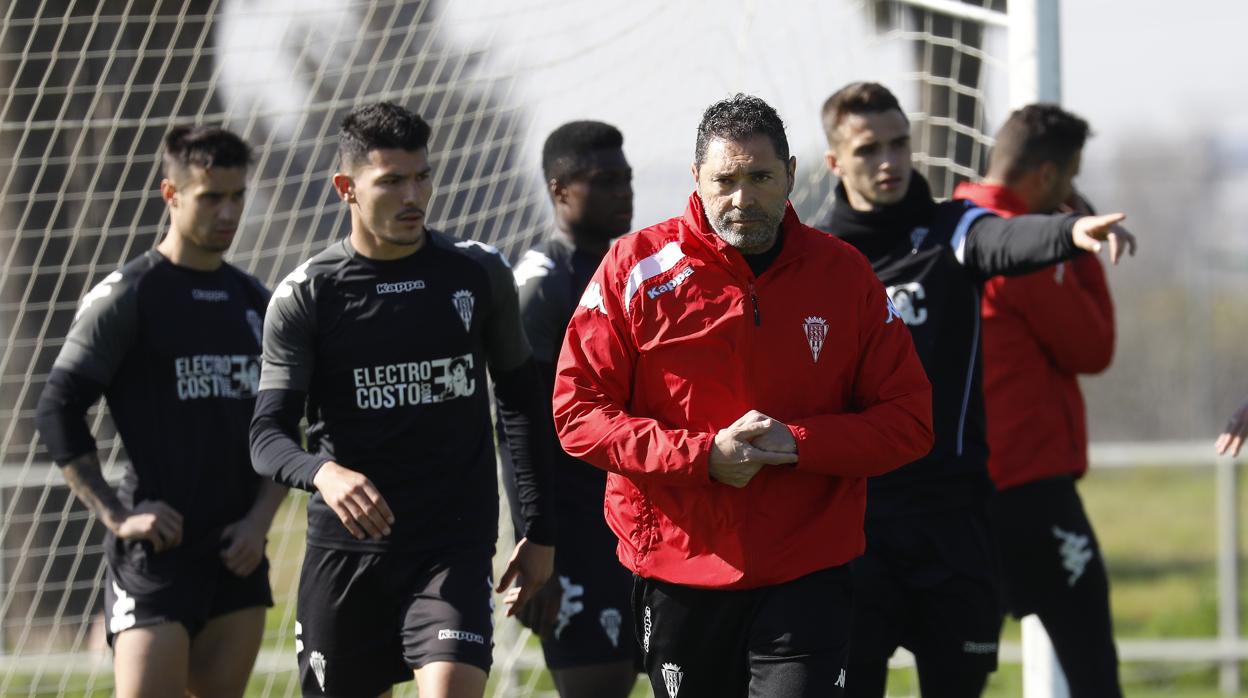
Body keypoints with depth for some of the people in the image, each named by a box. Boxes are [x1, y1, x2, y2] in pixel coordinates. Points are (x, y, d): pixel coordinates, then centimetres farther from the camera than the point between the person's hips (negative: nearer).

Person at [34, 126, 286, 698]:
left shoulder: (254, 302, 13)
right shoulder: (126, 297, -5)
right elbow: (57, 413, -7)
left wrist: (260, 520, 3)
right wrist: (117, 516, -12)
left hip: (239, 556, 6)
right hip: (157, 548, -6)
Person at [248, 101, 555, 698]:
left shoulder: (480, 275, 5)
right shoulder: (305, 296, -1)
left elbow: (523, 402, 16)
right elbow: (268, 436, -7)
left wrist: (540, 530, 13)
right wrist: (322, 473, -30)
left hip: (456, 545, 0)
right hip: (344, 547, 0)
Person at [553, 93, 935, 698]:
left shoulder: (844, 274, 3)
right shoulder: (637, 267, 0)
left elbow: (909, 420, 3)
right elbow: (578, 411, -3)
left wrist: (799, 444, -14)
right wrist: (703, 455, -14)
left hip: (808, 576, -1)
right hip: (678, 574, 1)